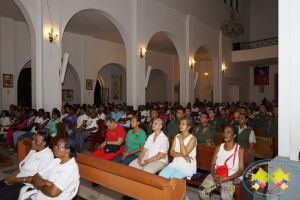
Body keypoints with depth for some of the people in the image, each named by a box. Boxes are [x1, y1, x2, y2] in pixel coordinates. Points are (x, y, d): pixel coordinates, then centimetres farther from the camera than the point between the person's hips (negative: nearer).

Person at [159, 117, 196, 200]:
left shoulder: (192, 139, -7)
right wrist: (182, 155, -13)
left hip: (187, 165, -5)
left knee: (173, 178, -27)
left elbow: (185, 153, -19)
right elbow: (171, 152, 3)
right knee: (161, 176, -16)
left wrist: (181, 140, -12)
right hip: (176, 163, 6)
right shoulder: (177, 136, 10)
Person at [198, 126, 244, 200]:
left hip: (232, 177, -3)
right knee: (201, 191, -18)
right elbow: (212, 164, 6)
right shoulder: (219, 148, 7)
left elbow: (241, 170, -8)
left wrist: (226, 178, -21)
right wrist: (214, 175, -16)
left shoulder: (240, 149, -4)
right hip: (217, 175, 4)